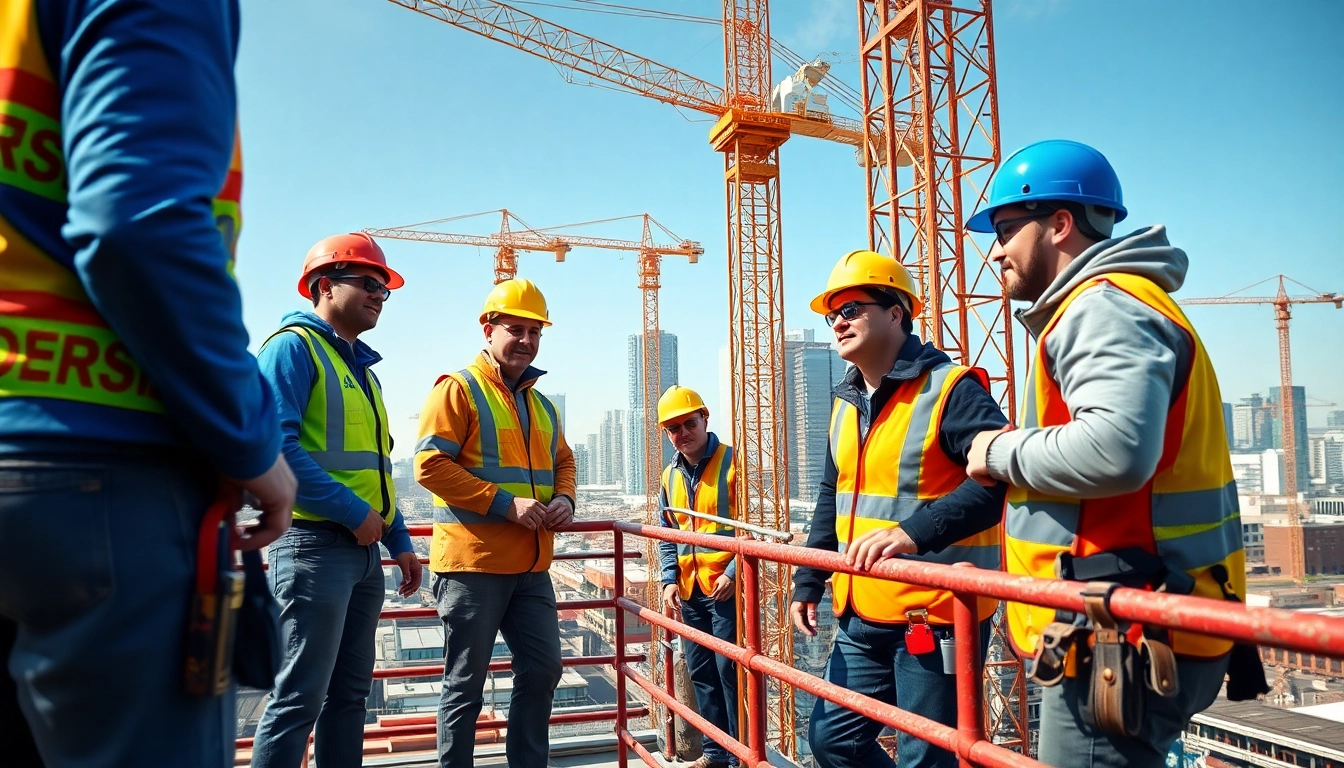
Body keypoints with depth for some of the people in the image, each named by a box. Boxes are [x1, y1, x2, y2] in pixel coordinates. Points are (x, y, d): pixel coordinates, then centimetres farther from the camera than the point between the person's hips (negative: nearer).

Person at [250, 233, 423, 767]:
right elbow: (276, 446, -20)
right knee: (300, 697, -6)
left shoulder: (361, 367, 19)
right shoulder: (294, 346, -7)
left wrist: (399, 541, 18)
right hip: (317, 543, -9)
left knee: (350, 691, 14)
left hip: (364, 552, 9)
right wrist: (353, 512, -19)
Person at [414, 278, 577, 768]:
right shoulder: (458, 389, -6)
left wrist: (564, 498, 2)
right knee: (466, 682, 3)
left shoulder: (540, 403, 17)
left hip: (532, 566, 7)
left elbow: (563, 461, 26)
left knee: (542, 669, 11)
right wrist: (506, 504, -20)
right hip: (473, 563, -7)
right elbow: (430, 465, -15)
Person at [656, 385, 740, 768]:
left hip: (727, 586, -6)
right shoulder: (670, 476, 11)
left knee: (729, 670, -3)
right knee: (701, 672, 12)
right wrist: (670, 579, 4)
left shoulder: (733, 461, -8)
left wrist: (733, 573, -16)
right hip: (689, 590, 7)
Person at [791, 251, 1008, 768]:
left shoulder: (950, 389, -13)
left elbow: (1003, 475, -26)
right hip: (861, 618, 8)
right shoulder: (845, 404, 12)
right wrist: (808, 581, 16)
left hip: (934, 617, -8)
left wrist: (917, 530, -35)